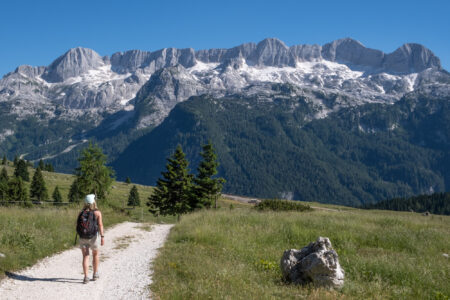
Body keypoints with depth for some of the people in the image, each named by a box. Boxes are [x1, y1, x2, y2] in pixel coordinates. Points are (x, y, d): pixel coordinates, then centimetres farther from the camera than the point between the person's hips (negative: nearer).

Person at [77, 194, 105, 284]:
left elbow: (77, 225, 10)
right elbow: (100, 225, -18)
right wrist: (102, 237, -22)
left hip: (82, 237, 2)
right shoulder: (97, 213, -7)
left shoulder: (81, 213, 3)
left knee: (85, 257, 4)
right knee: (95, 254, 20)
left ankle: (86, 277, -8)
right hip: (93, 237, -2)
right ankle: (95, 274, 29)